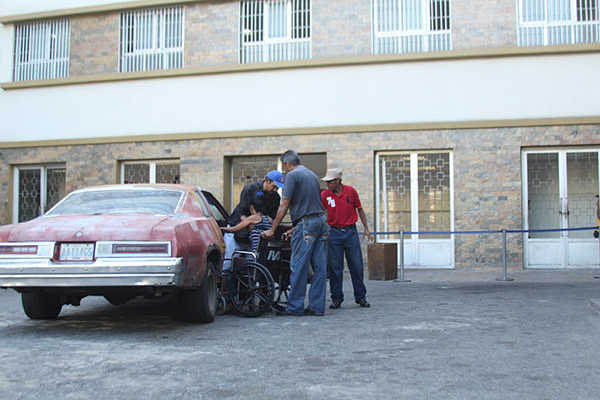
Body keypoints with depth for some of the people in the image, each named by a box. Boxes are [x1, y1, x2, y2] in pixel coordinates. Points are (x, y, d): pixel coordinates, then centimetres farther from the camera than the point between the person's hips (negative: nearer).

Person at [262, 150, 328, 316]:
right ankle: (317, 306, 8)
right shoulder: (312, 175, 20)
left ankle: (295, 307, 0)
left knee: (298, 267, -4)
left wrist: (272, 230, -6)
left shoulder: (292, 175, -5)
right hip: (321, 221, 8)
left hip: (306, 223, -8)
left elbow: (284, 206, -10)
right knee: (319, 266, 5)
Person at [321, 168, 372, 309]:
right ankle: (336, 298, 9)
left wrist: (366, 228, 8)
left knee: (357, 266, 3)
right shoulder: (325, 195, -3)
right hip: (334, 233, 0)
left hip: (351, 232, 0)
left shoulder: (351, 191, -1)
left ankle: (360, 297, 15)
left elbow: (359, 209, 10)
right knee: (335, 267, 0)